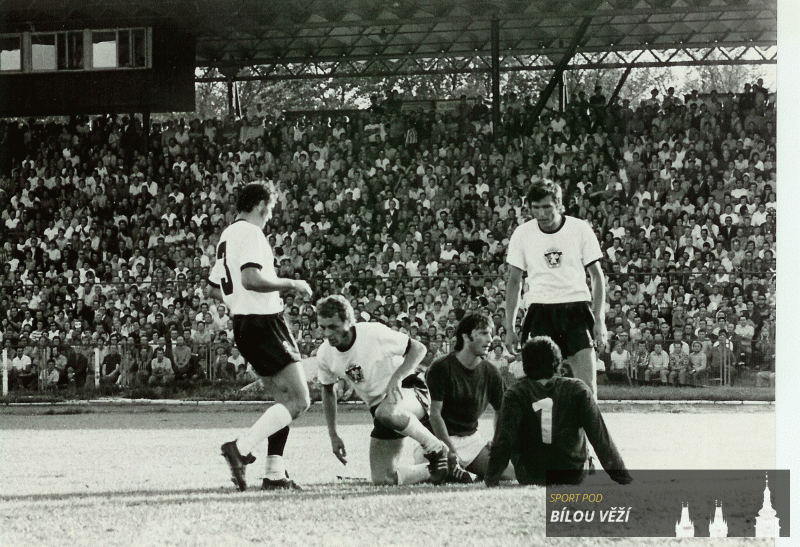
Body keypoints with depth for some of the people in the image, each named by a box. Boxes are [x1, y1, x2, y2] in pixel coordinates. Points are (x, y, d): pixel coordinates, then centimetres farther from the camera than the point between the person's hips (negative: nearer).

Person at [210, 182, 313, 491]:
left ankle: (274, 474, 8)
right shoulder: (251, 234, -12)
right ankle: (241, 448, -19)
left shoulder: (227, 236, 18)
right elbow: (250, 278, -26)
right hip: (264, 324, -10)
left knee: (284, 399, 13)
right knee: (299, 400, -11)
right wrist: (290, 284, -15)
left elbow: (214, 288, 24)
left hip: (243, 326, 10)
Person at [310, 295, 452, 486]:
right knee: (382, 480, -7)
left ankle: (436, 448, -18)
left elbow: (418, 349, -14)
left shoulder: (373, 333, -20)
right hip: (379, 407, 6)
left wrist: (396, 379, -28)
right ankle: (432, 471, 19)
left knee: (387, 412, -42)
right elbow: (328, 391, 14)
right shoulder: (325, 355, -5)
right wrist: (333, 435, 9)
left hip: (408, 392, -6)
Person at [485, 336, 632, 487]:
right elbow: (601, 437, -7)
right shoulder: (577, 390, -7)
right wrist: (624, 477, -2)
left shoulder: (515, 395, -11)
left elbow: (504, 440, -16)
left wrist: (491, 480, -9)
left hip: (529, 479, -1)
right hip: (573, 477, 1)